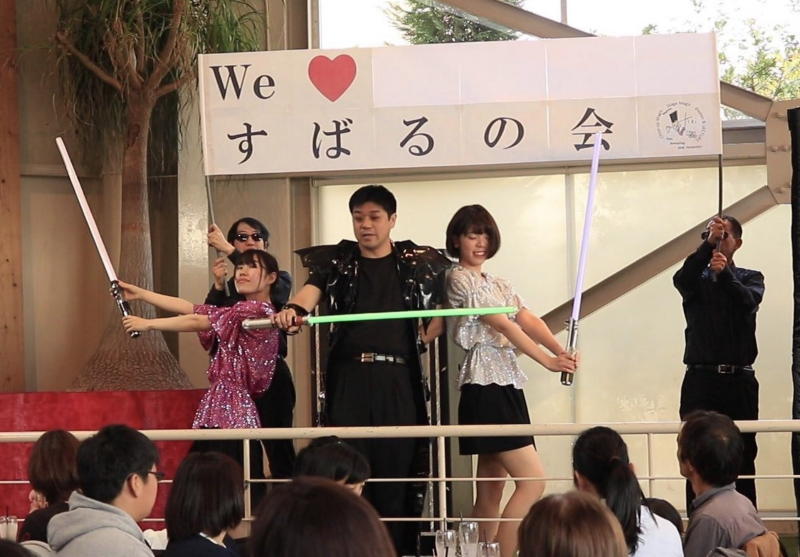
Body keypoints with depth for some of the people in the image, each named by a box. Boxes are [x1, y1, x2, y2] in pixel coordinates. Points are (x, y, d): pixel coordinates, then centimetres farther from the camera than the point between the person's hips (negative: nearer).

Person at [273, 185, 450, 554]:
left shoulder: (416, 262, 11)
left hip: (398, 380, 0)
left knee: (397, 467, -3)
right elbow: (312, 288, -10)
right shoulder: (338, 262, 9)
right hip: (349, 377, 0)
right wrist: (294, 309, -32)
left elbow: (442, 303, 21)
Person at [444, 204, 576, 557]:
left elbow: (529, 321, 4)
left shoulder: (499, 286, 21)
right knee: (532, 480, -16)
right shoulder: (460, 279, -5)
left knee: (491, 490, 6)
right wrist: (548, 361, -19)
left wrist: (561, 351, -15)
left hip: (507, 386, 9)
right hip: (485, 387, -9)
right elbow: (503, 325, -13)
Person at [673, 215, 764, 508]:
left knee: (743, 457, -2)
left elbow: (748, 301, -10)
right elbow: (681, 279, -11)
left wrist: (724, 273, -29)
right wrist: (708, 244, -25)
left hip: (739, 381, 0)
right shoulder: (696, 279, 13)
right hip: (700, 379, 0)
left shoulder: (750, 278, 12)